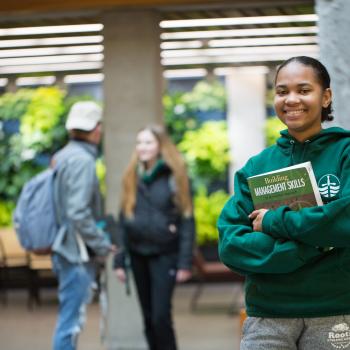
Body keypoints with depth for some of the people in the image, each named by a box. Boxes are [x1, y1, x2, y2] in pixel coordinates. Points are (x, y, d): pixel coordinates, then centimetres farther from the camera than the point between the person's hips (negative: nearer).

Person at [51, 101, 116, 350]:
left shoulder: (62, 157, 11)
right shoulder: (82, 160, -16)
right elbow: (78, 213, -24)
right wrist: (102, 244, -14)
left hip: (65, 250, 10)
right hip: (77, 253, -10)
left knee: (71, 318, 17)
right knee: (71, 320, -5)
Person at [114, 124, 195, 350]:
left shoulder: (174, 176, -4)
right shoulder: (132, 178, 9)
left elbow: (187, 220, -6)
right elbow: (123, 220, 11)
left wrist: (185, 262, -11)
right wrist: (120, 260, 6)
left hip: (164, 255, -4)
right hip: (138, 255, 4)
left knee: (161, 316, -11)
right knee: (148, 317, 9)